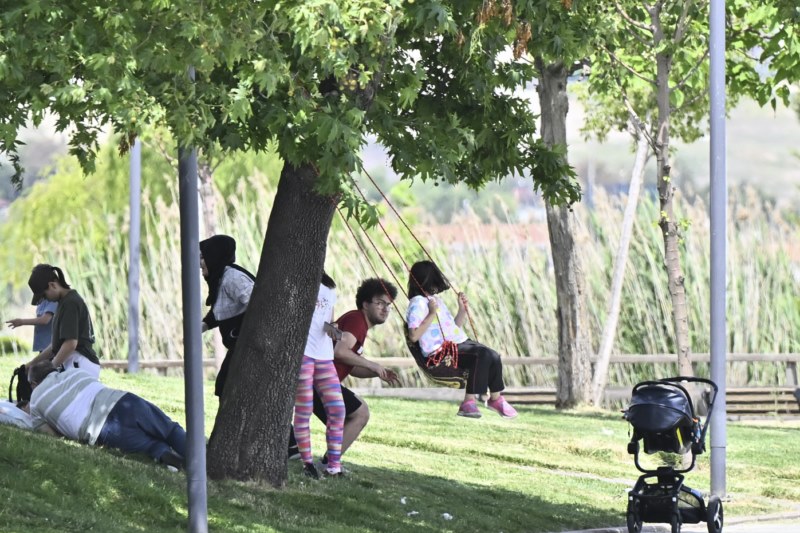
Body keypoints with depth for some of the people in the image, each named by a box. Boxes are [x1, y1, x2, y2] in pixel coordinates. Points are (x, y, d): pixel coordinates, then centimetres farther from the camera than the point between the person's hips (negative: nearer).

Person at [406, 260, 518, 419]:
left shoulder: (436, 299, 23)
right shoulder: (418, 303, -6)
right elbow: (414, 336, -18)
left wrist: (463, 309, 15)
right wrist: (431, 314, -19)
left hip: (459, 343, 9)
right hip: (440, 351, -9)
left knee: (493, 356, -10)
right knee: (482, 355, -28)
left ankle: (495, 398, 4)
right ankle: (468, 403, -27)